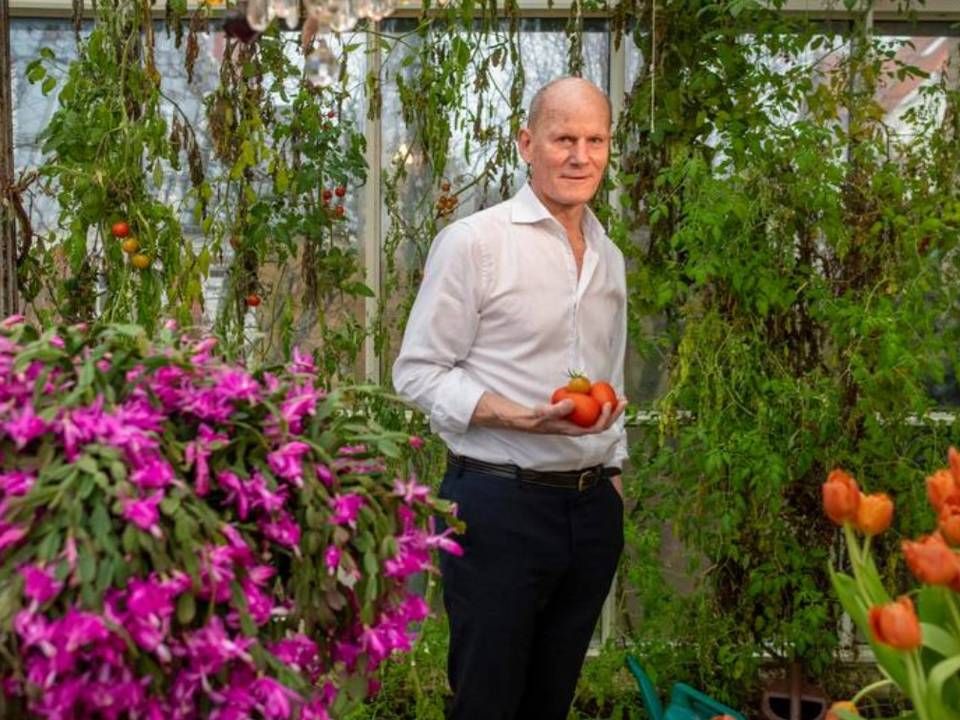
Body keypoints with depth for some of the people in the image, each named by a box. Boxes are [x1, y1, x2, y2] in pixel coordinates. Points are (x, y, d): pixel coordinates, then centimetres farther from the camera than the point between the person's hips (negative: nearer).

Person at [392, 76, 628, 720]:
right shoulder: (472, 242, -9)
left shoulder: (609, 257, 13)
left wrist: (612, 470, 16)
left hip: (592, 506, 6)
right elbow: (418, 373, -10)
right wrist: (522, 418, -21)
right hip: (499, 502, -6)